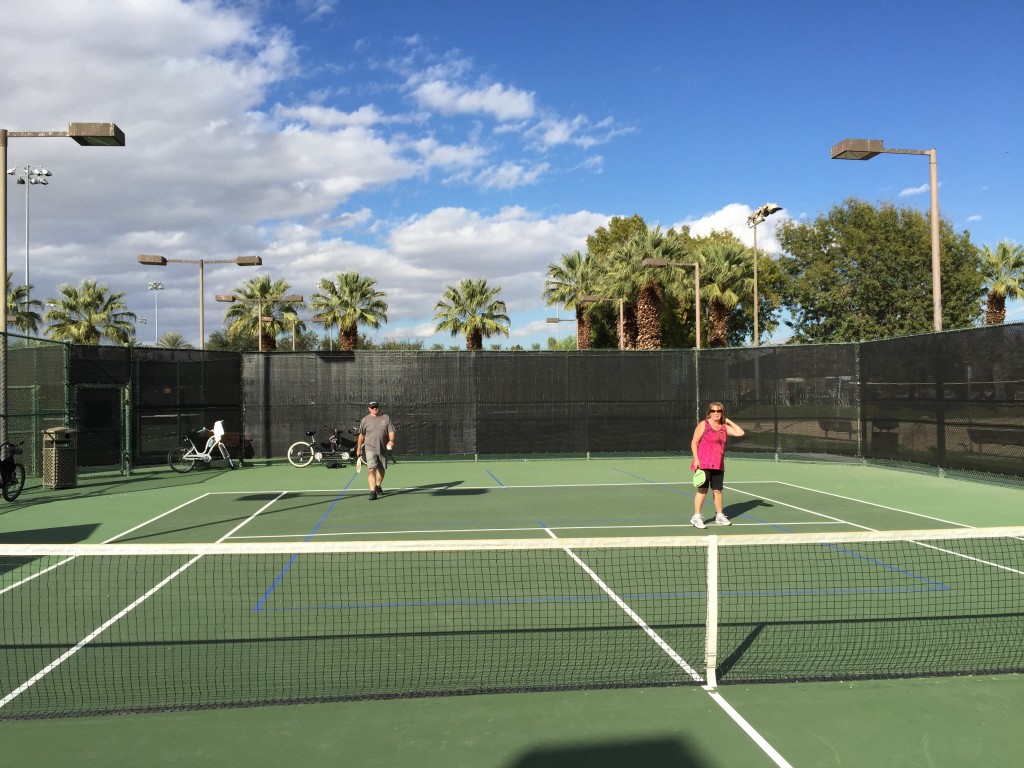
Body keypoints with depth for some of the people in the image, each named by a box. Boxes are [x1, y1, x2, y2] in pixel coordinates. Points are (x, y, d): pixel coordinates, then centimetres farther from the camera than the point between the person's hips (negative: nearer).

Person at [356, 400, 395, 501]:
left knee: (382, 469, 15)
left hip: (383, 449, 3)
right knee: (371, 469, -17)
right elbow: (361, 435, 12)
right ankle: (372, 491, -22)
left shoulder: (386, 418, 5)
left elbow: (391, 432, 1)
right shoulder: (365, 420, 4)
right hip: (370, 448, -3)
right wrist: (358, 448, 15)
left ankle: (378, 486, 39)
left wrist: (391, 440, -19)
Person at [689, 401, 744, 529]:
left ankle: (719, 516, 24)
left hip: (718, 465, 5)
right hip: (704, 463, -5)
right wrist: (696, 459, -12)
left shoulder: (724, 427, 11)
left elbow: (740, 433, 5)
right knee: (702, 490, -9)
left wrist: (729, 421, 7)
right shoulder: (703, 424, -3)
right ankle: (696, 517, -3)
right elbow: (694, 443, -4)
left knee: (718, 490, 10)